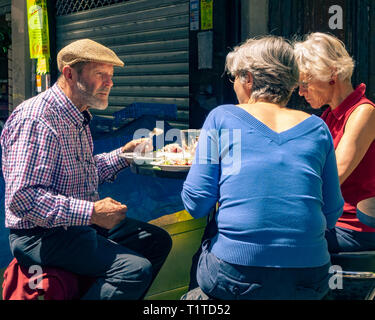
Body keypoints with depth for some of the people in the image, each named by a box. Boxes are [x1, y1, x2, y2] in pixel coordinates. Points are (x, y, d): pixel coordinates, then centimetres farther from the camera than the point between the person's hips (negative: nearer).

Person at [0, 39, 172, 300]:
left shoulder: (78, 116, 13)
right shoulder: (36, 119, -21)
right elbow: (22, 197, -28)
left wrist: (122, 155, 11)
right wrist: (91, 212, -30)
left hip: (80, 223, 10)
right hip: (41, 235, -10)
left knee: (158, 241, 13)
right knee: (136, 269, -24)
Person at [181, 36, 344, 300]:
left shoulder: (221, 117, 2)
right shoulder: (316, 127, 8)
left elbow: (197, 205, -1)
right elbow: (332, 214, 10)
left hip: (235, 278, -3)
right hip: (309, 280, 4)